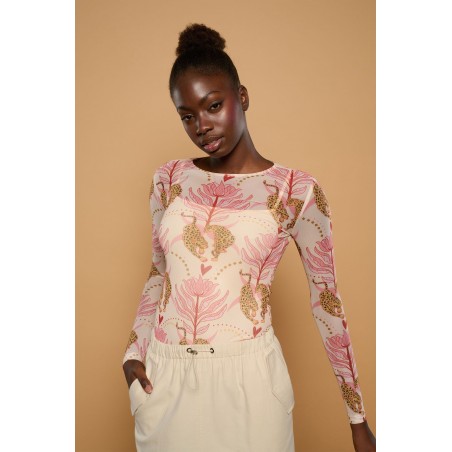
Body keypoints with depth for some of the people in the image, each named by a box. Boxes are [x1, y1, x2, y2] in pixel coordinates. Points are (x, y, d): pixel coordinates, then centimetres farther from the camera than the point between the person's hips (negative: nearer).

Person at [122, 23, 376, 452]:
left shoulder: (296, 190, -7)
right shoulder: (169, 179, 3)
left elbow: (326, 299, -3)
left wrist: (357, 416, 0)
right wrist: (134, 352, 2)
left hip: (247, 376, -3)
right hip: (164, 376, 3)